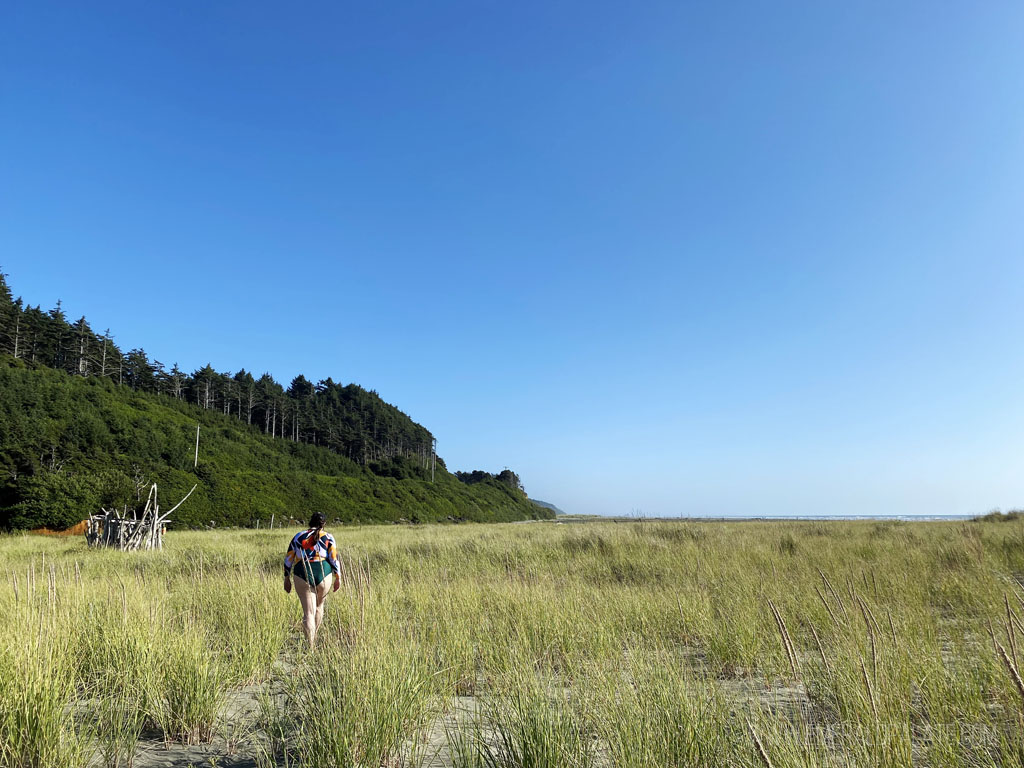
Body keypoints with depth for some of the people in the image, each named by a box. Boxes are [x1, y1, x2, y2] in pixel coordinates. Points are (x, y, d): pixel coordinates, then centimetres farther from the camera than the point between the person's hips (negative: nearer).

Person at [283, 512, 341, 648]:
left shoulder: (298, 537, 7)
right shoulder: (328, 537, 3)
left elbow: (288, 559, 7)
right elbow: (334, 558, -2)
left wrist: (287, 578, 15)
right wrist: (337, 577, 5)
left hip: (302, 576, 0)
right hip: (324, 574, 0)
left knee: (308, 612, 2)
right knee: (319, 606, 23)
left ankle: (311, 646, -7)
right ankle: (314, 638, 37)